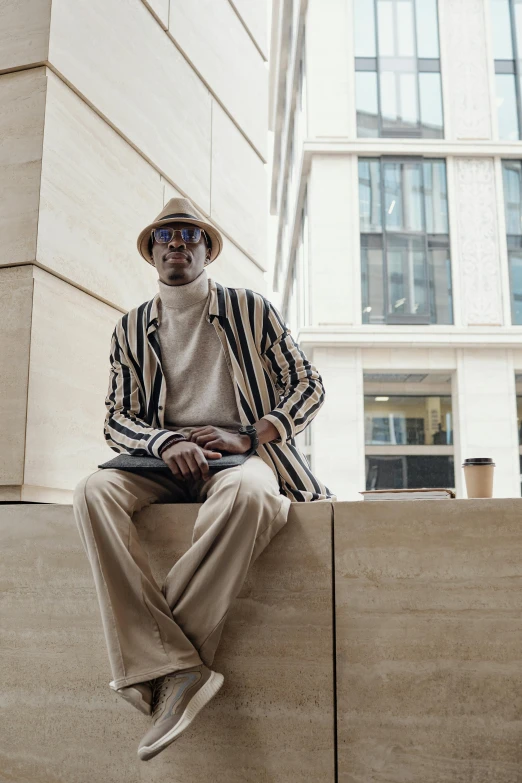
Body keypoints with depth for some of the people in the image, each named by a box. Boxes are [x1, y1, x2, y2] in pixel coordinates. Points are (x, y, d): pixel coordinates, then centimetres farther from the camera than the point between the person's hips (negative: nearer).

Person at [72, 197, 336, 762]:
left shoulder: (250, 310, 11)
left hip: (240, 456, -2)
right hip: (163, 464, 3)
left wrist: (248, 437, -9)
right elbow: (116, 419, 11)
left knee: (249, 493, -39)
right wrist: (166, 443, -12)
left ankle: (154, 661, -28)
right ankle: (177, 671, -33)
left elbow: (308, 386, 8)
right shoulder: (131, 328, 16)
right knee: (93, 491, -30)